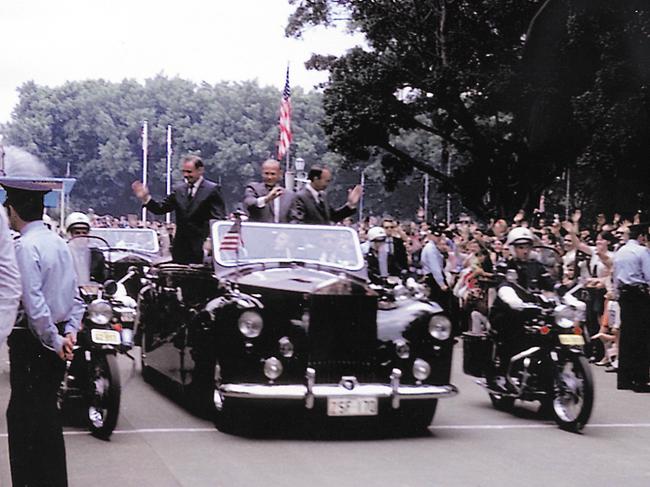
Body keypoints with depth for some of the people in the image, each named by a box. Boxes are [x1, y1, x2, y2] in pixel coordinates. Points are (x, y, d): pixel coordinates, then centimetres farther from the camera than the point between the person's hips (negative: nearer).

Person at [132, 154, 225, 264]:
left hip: (201, 248, -5)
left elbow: (219, 218, -9)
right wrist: (145, 198, -5)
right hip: (181, 248, 5)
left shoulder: (212, 189, -3)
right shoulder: (179, 190, 13)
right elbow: (161, 209, 10)